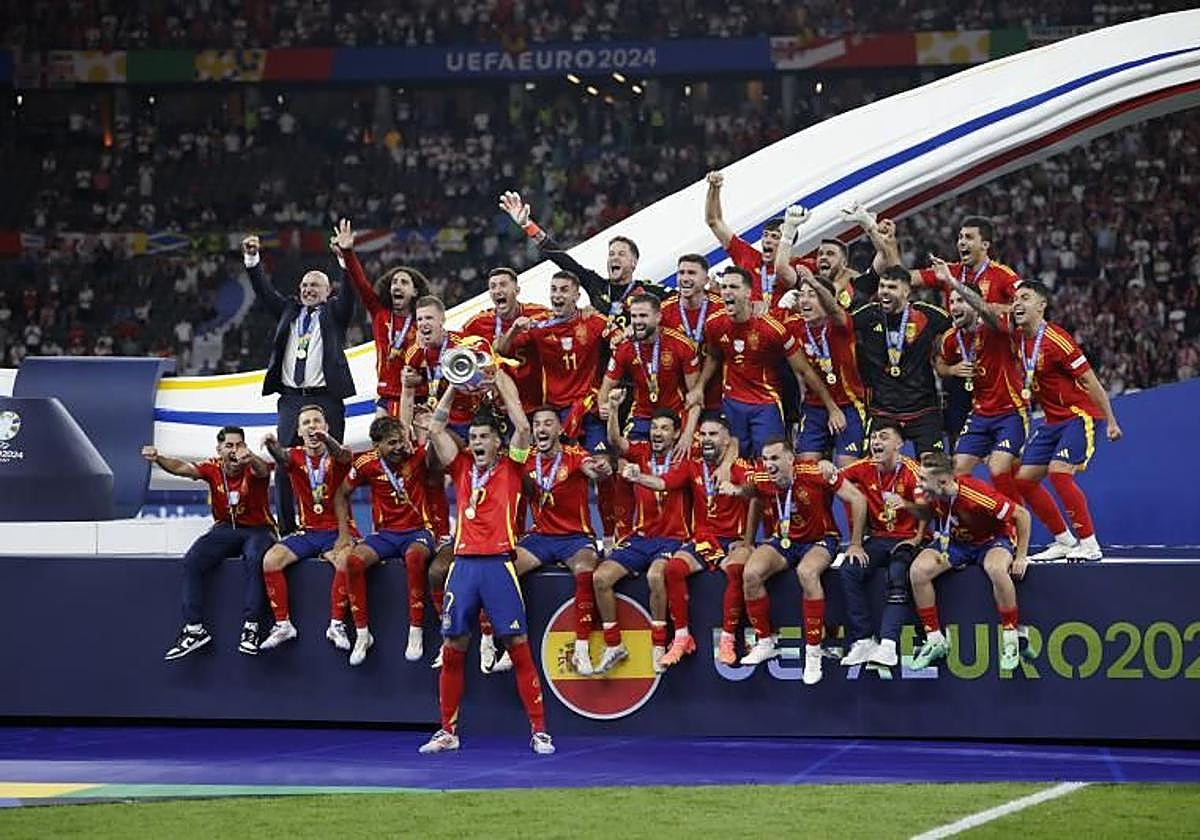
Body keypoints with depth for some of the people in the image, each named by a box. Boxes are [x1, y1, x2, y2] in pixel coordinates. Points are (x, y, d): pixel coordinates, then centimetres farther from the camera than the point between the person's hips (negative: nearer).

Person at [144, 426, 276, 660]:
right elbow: (183, 468, -21)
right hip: (225, 528, 4)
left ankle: (250, 627, -33)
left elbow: (262, 470, -41)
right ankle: (194, 629, -18)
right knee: (191, 562, -19)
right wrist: (158, 459, -43)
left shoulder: (253, 469, -16)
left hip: (257, 529, -4)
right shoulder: (213, 468, -6)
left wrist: (250, 459, -67)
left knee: (254, 559, -36)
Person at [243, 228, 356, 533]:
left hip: (325, 399, -3)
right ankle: (286, 531, 4)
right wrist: (252, 261, -2)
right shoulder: (289, 311, 19)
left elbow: (349, 293, -5)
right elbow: (265, 291, 13)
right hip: (290, 399, 3)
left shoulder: (334, 312, 9)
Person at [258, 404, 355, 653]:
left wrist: (326, 439, -53)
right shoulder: (296, 456, 3)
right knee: (270, 559, -21)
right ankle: (283, 625, -12)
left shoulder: (334, 456, -3)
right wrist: (273, 446, -48)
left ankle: (336, 625, -21)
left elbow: (343, 456, -28)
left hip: (337, 530, -3)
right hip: (307, 531, 3)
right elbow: (283, 459, -21)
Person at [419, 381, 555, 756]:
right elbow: (436, 429, 11)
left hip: (499, 563, -3)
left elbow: (522, 427, -5)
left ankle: (539, 731, -3)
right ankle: (448, 731, 12)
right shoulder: (462, 467, 15)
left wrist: (500, 382, 2)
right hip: (464, 563, 3)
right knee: (452, 649, 4)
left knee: (519, 647, -5)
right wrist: (454, 384, 8)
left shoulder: (510, 468, 7)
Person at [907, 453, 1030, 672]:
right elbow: (927, 514, 10)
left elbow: (1021, 515, -22)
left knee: (996, 569, -40)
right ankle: (934, 640, -8)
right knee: (918, 570, -21)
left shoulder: (976, 495, -33)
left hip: (992, 541, -5)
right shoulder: (932, 495, -16)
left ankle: (1011, 639, -21)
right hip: (955, 542, 5)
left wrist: (1021, 557, -17)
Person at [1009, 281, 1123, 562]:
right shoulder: (1018, 338, 4)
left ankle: (1090, 545, -17)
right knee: (1024, 479, 3)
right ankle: (1064, 541, 14)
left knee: (1058, 472, -25)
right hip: (1053, 421, 9)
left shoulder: (1055, 339, -19)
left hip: (1082, 416, -9)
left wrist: (1111, 421, -15)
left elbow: (1090, 381, -16)